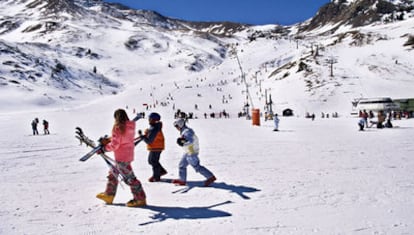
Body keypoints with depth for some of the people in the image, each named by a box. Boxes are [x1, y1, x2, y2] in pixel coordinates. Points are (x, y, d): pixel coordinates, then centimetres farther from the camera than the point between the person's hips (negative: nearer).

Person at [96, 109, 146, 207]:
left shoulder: (118, 127, -19)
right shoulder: (130, 126, 5)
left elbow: (114, 145, -20)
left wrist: (104, 148, -1)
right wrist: (108, 141, 9)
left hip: (121, 157, -9)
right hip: (129, 154, 9)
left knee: (129, 178, -2)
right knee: (113, 174, 22)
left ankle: (140, 199, 5)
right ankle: (109, 195, 35)